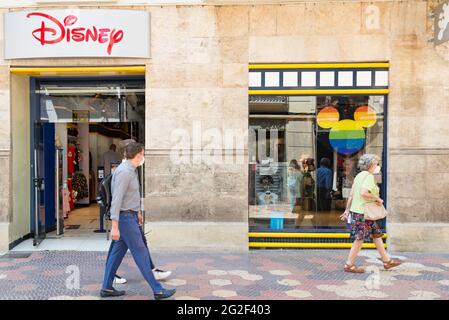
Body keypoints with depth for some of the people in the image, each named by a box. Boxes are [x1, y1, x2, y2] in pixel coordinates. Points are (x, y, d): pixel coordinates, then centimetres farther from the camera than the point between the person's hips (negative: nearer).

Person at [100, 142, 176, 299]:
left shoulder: (131, 170, 10)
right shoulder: (124, 172, -22)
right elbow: (116, 199, -25)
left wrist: (138, 211, 32)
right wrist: (115, 226, -26)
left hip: (130, 216, 10)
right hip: (125, 218, -10)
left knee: (118, 252, 14)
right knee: (140, 253, -5)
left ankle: (107, 287, 22)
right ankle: (157, 290, 2)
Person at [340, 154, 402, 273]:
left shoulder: (360, 175, 14)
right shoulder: (369, 176, -14)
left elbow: (351, 194, 14)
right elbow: (363, 193, -29)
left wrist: (347, 210, 16)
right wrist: (377, 199, -15)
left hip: (355, 210, 10)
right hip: (362, 213, -10)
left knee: (377, 234, 16)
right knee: (360, 238, -1)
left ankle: (387, 260, 25)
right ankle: (349, 265, 7)